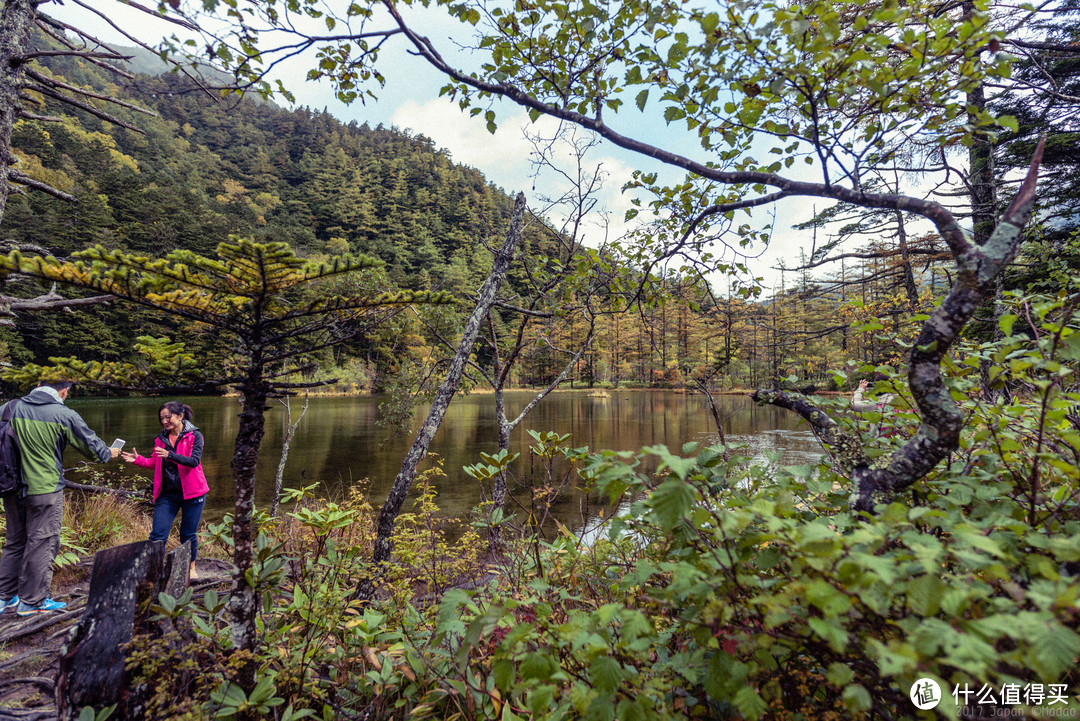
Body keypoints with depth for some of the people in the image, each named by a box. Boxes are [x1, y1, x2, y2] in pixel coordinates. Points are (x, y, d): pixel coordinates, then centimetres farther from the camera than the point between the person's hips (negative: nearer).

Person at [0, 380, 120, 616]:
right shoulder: (65, 415, -13)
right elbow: (92, 445, -2)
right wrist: (109, 453, 19)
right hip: (45, 490, -5)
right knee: (42, 544, 5)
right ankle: (32, 601, 13)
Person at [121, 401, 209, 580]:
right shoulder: (161, 438, 8)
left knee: (188, 534, 8)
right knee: (157, 534, -3)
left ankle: (191, 568, 28)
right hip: (166, 494, 4)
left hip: (191, 492, -4)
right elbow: (154, 463, 12)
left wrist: (170, 455, -33)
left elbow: (194, 461, -21)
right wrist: (138, 459, -6)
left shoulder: (194, 436, -8)